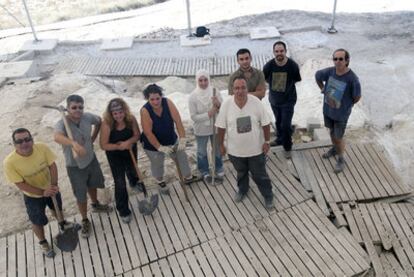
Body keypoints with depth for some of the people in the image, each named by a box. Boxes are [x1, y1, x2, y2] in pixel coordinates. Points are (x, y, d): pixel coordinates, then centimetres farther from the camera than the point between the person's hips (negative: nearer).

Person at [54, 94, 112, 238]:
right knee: (81, 196, 9)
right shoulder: (62, 124, -29)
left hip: (91, 159, 5)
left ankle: (96, 205, 57)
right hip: (75, 166, -5)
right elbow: (57, 137, -53)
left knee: (93, 185, 28)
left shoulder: (87, 117, -15)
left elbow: (99, 121, 9)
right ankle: (85, 221, 33)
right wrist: (74, 143, -71)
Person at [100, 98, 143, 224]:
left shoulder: (131, 119, -24)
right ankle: (123, 210, 18)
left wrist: (128, 142, -34)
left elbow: (137, 135, -15)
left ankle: (134, 183, 70)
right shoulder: (107, 124, -31)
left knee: (132, 171, 33)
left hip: (131, 151, 4)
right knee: (120, 183, -1)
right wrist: (119, 146, -35)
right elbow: (103, 145, -25)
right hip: (115, 155, -3)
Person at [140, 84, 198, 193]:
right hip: (153, 143, -3)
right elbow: (148, 133, -28)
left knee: (182, 156, 16)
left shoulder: (168, 103, -23)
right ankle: (160, 181, 48)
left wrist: (182, 139, -31)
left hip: (171, 139, 3)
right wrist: (160, 147, -28)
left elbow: (178, 121, -24)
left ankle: (188, 177, 42)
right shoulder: (145, 110, -30)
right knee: (157, 164, 17)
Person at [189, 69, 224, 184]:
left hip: (215, 127, 1)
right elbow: (194, 117, -18)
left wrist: (218, 104, -33)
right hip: (201, 130, -1)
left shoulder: (215, 92, -15)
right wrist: (208, 114, -30)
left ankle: (219, 171, 43)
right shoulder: (193, 97, -18)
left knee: (217, 150, 21)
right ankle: (205, 173, 42)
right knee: (202, 152, 18)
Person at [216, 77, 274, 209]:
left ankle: (268, 196, 39)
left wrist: (267, 141, -5)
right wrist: (221, 144, 0)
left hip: (256, 149, -1)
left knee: (260, 175, 15)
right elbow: (221, 127, -7)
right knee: (241, 172, 26)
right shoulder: (226, 104, -18)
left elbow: (265, 124, -8)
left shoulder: (256, 102, -19)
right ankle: (242, 190, 54)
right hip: (235, 149, 1)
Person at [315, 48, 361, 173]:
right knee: (331, 131, 26)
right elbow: (317, 76, 6)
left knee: (338, 138, 9)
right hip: (327, 110, 5)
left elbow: (357, 97, -15)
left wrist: (348, 105, -1)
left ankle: (341, 159, 33)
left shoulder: (352, 78, -28)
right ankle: (335, 148, 53)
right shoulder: (330, 71, -16)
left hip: (341, 114, -5)